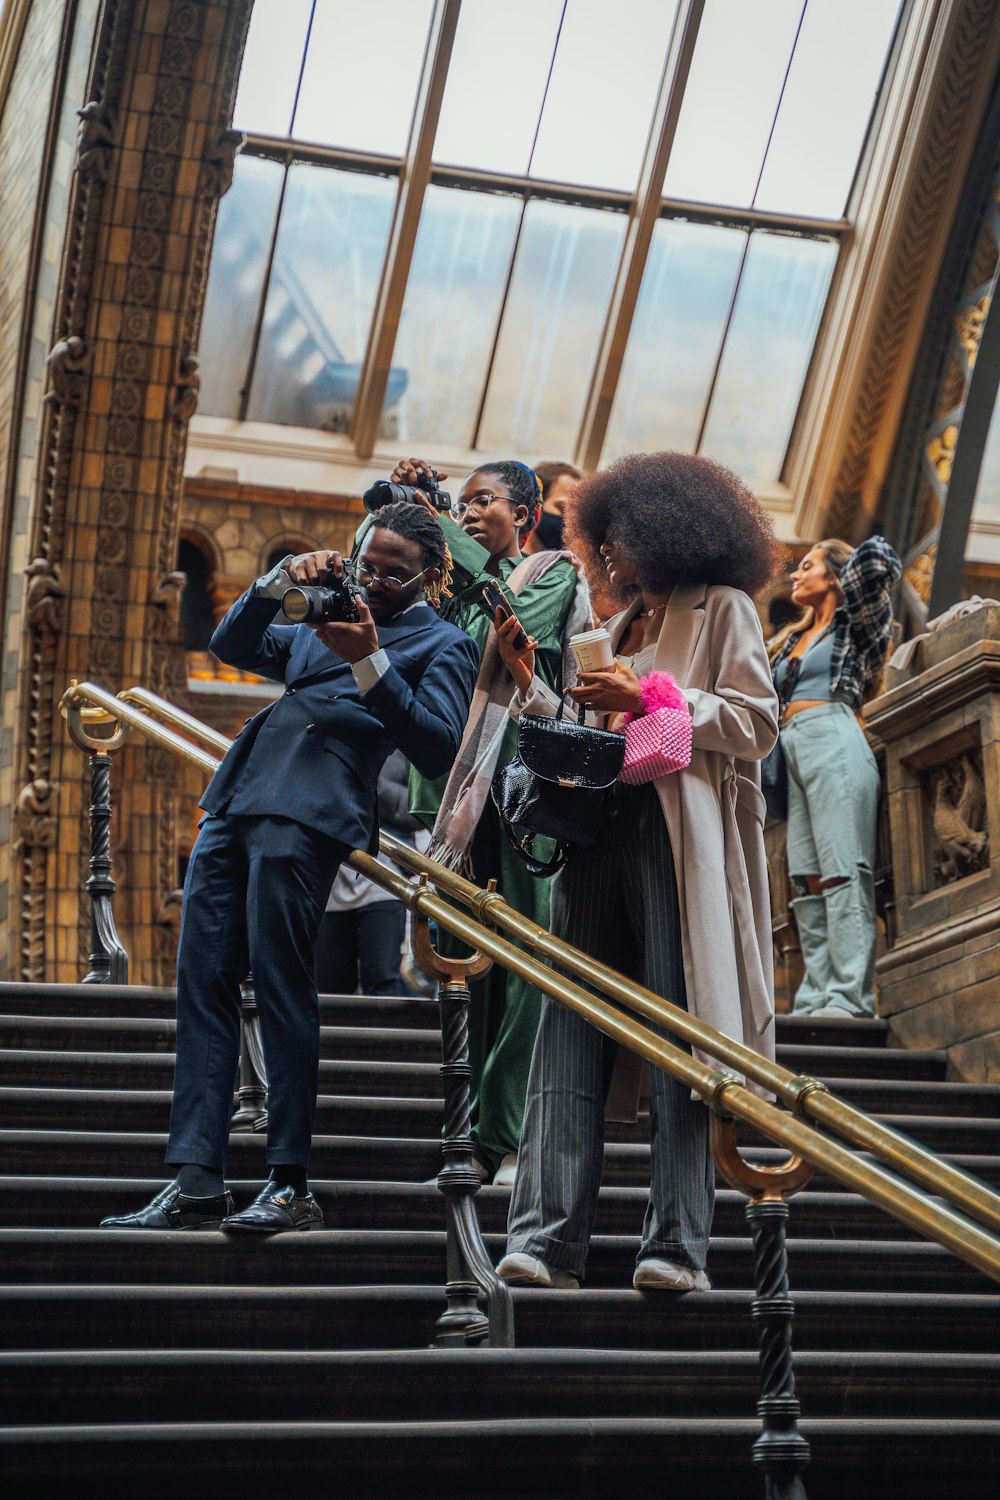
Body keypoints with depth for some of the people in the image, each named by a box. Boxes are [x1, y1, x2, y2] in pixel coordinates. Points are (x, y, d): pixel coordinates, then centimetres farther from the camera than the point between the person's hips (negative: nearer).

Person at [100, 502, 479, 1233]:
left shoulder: (444, 644, 9)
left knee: (281, 986, -11)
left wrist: (369, 660, -14)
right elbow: (234, 644, 25)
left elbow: (438, 747, -6)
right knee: (202, 983, 1)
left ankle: (292, 1186, -6)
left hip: (306, 813, -7)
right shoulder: (326, 625, 30)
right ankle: (196, 1183, 0)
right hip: (235, 804, 7)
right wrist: (283, 577, 9)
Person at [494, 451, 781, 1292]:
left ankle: (679, 1246, -12)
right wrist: (527, 680, 12)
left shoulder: (722, 608, 9)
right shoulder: (623, 629, 29)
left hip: (680, 837, -6)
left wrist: (649, 700, -8)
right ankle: (548, 1239, -12)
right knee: (570, 1036, -6)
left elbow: (757, 725, -4)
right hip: (599, 833, 6)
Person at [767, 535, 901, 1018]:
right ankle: (815, 999, -8)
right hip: (791, 749, 7)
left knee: (843, 873, -16)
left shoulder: (854, 623, 9)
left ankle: (851, 998, -24)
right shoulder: (790, 640, 29)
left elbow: (877, 561, -5)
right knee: (807, 880, -3)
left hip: (832, 740, -7)